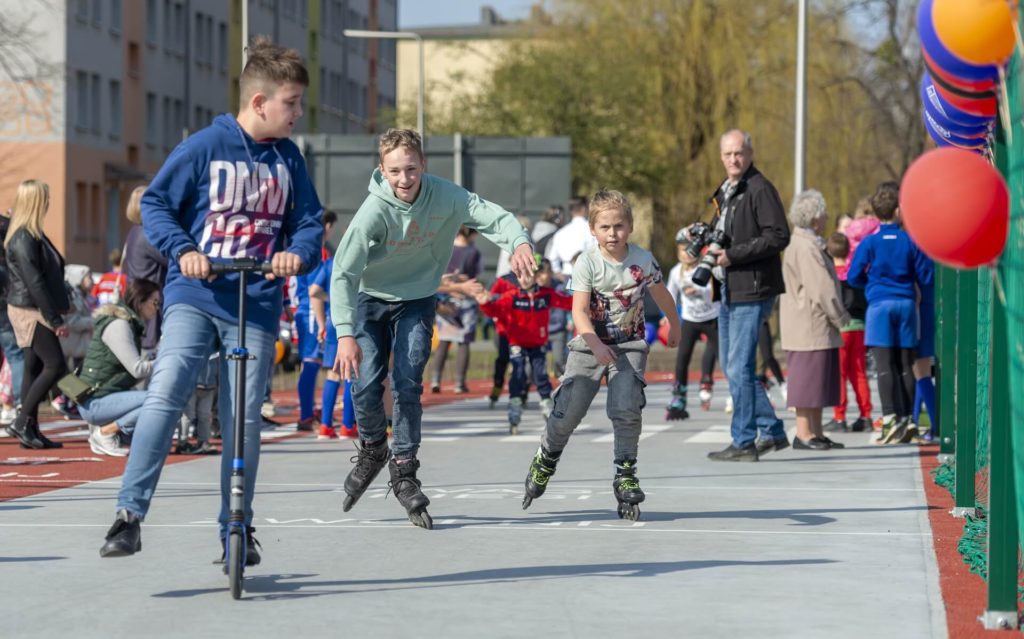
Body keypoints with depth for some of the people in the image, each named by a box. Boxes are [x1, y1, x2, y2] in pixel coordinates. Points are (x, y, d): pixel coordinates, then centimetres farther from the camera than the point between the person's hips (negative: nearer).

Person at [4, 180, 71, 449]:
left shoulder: (31, 235, 13)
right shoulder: (24, 239, -18)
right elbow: (34, 283, -21)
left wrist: (55, 313, 14)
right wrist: (55, 320, -20)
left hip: (30, 311, 10)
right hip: (30, 311, -10)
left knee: (34, 367, 9)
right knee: (56, 365, -10)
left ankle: (30, 430, 11)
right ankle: (22, 421, -6)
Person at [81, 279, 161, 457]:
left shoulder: (130, 324, 16)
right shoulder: (118, 325, -15)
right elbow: (138, 369, -19)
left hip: (108, 397, 10)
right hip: (96, 402, -10)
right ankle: (106, 431, -12)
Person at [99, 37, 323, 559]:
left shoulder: (288, 158, 7)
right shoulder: (204, 147, -5)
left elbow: (309, 221, 11)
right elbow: (155, 204, -1)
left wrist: (298, 253, -11)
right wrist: (182, 250, -17)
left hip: (256, 305, 3)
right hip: (194, 294, -3)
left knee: (244, 418, 2)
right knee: (165, 394, -19)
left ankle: (237, 529, 15)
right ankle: (129, 515, -17)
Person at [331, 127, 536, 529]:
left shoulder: (445, 196, -19)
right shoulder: (374, 211, -27)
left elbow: (492, 216, -22)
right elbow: (343, 273, -29)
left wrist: (519, 242, -46)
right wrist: (345, 334, -38)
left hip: (417, 300, 2)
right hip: (371, 299, -1)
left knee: (407, 384, -9)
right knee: (366, 384, -10)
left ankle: (404, 472, 5)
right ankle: (372, 448, 20)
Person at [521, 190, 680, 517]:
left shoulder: (643, 260, -5)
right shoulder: (587, 263, -13)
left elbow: (661, 293, 14)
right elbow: (579, 310, -18)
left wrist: (674, 326, 28)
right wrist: (596, 345, -32)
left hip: (630, 346, 1)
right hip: (590, 345, -1)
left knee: (627, 409, -17)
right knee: (568, 410, -3)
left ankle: (626, 475, -4)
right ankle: (545, 460, 25)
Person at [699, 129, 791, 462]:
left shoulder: (760, 189, -11)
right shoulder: (725, 192, 17)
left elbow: (779, 236, -18)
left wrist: (733, 254, -20)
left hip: (752, 289, -10)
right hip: (729, 290, 10)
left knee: (739, 368, -9)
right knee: (730, 365, 13)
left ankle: (743, 442, -3)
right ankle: (771, 431, 22)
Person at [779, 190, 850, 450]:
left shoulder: (807, 244, 18)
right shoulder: (806, 248, -17)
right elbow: (821, 290, -19)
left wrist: (838, 317, 20)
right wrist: (841, 318, -10)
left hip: (816, 328, 11)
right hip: (809, 328, -11)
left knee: (818, 380, 12)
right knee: (808, 377, -7)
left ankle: (816, 432, 16)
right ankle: (804, 433, -5)